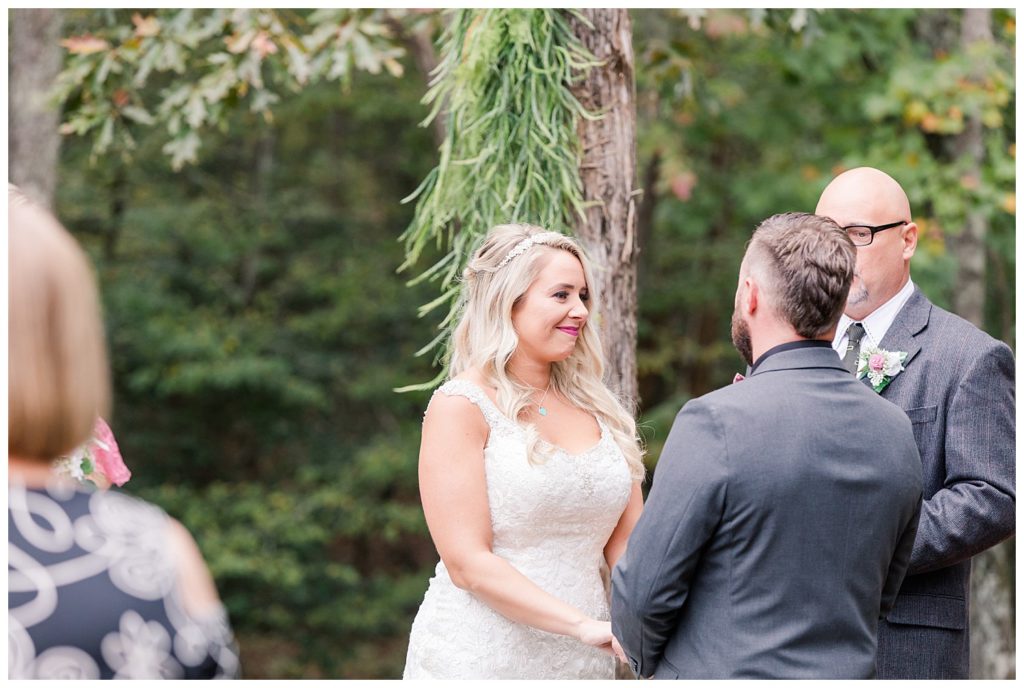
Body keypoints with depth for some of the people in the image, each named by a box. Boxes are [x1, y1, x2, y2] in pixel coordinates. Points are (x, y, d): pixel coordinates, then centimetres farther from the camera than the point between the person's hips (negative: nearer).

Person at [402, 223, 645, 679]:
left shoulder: (597, 410, 8)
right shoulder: (461, 407, -8)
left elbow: (626, 544, 7)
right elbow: (467, 563, -15)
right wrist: (587, 626, -22)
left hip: (582, 662, 5)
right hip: (479, 659, -5)